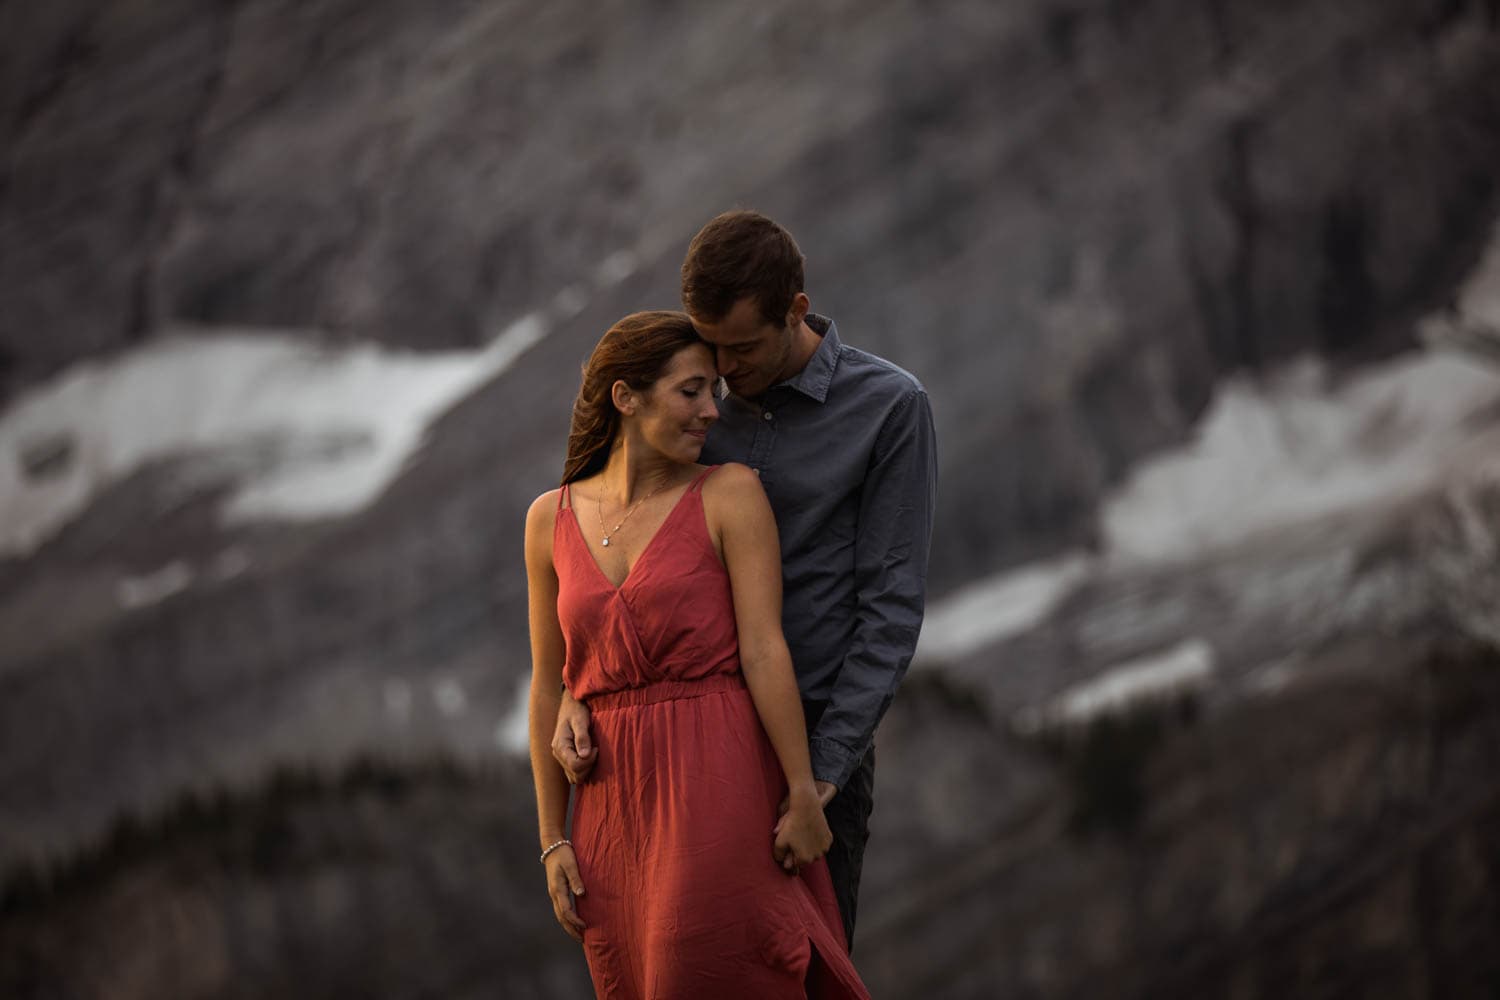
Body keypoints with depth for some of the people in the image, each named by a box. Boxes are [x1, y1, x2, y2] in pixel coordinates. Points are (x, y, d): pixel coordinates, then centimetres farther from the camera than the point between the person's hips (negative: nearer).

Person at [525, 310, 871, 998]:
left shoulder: (730, 494, -1)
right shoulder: (552, 520, 9)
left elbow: (765, 650, -7)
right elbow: (548, 689, 11)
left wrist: (805, 797, -12)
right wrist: (553, 841, 7)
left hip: (721, 789, -4)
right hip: (619, 808, 4)